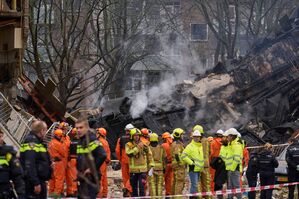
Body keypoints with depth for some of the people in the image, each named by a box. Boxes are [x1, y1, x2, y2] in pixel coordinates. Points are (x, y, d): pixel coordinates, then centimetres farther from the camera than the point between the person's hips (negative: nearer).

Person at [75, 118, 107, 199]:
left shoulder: (91, 140, -15)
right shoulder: (80, 140, 15)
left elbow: (102, 155, -26)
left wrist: (92, 169, -19)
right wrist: (79, 170, 15)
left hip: (90, 178, -10)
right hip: (82, 177, 10)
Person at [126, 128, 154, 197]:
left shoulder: (144, 145, 4)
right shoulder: (129, 145, 1)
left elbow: (149, 155, 9)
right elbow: (129, 153, -18)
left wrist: (151, 165, 2)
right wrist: (137, 147, -20)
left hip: (142, 170, -1)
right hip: (133, 170, 1)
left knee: (141, 187, -9)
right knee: (134, 188, 11)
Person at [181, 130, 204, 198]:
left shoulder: (201, 146, 16)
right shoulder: (190, 146, -10)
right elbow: (183, 156, -18)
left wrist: (202, 164, 19)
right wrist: (191, 163, -18)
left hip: (199, 169, 8)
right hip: (193, 169, -8)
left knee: (195, 185, 14)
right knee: (194, 185, -13)